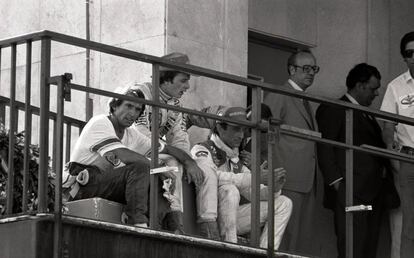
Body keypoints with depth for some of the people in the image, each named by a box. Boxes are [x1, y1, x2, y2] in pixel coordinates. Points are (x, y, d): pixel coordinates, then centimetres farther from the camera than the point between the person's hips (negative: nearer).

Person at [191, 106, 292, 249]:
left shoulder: (236, 160, 18)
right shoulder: (202, 150, -6)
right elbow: (213, 178, -27)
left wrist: (274, 188, -12)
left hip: (231, 218, 7)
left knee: (283, 203, 3)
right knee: (229, 190, -35)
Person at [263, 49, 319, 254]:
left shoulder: (304, 101, 23)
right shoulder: (278, 96, -3)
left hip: (307, 182, 8)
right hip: (289, 180, -8)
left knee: (304, 239, 5)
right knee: (287, 236, -12)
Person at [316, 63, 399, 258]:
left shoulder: (367, 114, 25)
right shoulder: (332, 110, -2)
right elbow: (325, 148, -8)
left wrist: (386, 176, 10)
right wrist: (335, 180, -16)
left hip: (374, 190, 8)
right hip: (351, 192, -8)